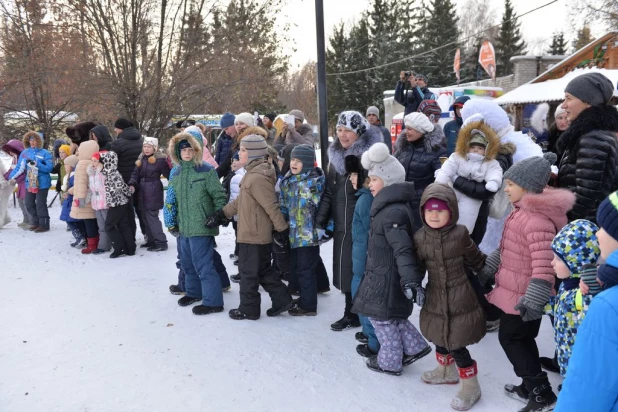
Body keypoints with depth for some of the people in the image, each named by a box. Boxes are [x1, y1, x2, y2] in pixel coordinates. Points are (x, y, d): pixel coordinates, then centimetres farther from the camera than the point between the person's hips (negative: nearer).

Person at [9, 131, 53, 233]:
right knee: (29, 204, 12)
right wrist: (12, 177, -4)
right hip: (29, 183, 6)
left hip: (42, 183, -5)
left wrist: (36, 164, -23)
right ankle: (35, 222, 28)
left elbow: (49, 168, -14)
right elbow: (19, 167, 6)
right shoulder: (25, 153, 6)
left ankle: (44, 225, 8)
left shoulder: (45, 153, -7)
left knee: (40, 204, -3)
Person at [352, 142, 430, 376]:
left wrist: (410, 280, -36)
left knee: (382, 316, 6)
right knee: (391, 315, 21)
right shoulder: (391, 206, 8)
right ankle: (415, 347, 30)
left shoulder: (393, 212, -24)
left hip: (386, 278, -10)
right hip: (383, 274, 10)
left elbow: (403, 250, -31)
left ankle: (390, 362, 22)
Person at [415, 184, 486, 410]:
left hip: (459, 299, -4)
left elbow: (476, 260, 0)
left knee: (456, 345, 0)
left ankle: (470, 387, 22)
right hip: (436, 299, 4)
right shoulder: (420, 237, -8)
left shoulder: (460, 234, -15)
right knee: (440, 339, 21)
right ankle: (446, 371, 48)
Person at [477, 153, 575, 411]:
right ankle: (531, 388, 35)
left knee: (509, 338, 4)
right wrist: (486, 270, 19)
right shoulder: (522, 210, 5)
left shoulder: (537, 220, -27)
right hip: (516, 290, 9)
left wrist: (532, 301, -30)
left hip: (522, 294, -9)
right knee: (522, 339, 20)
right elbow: (507, 248, 16)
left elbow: (544, 265, -30)